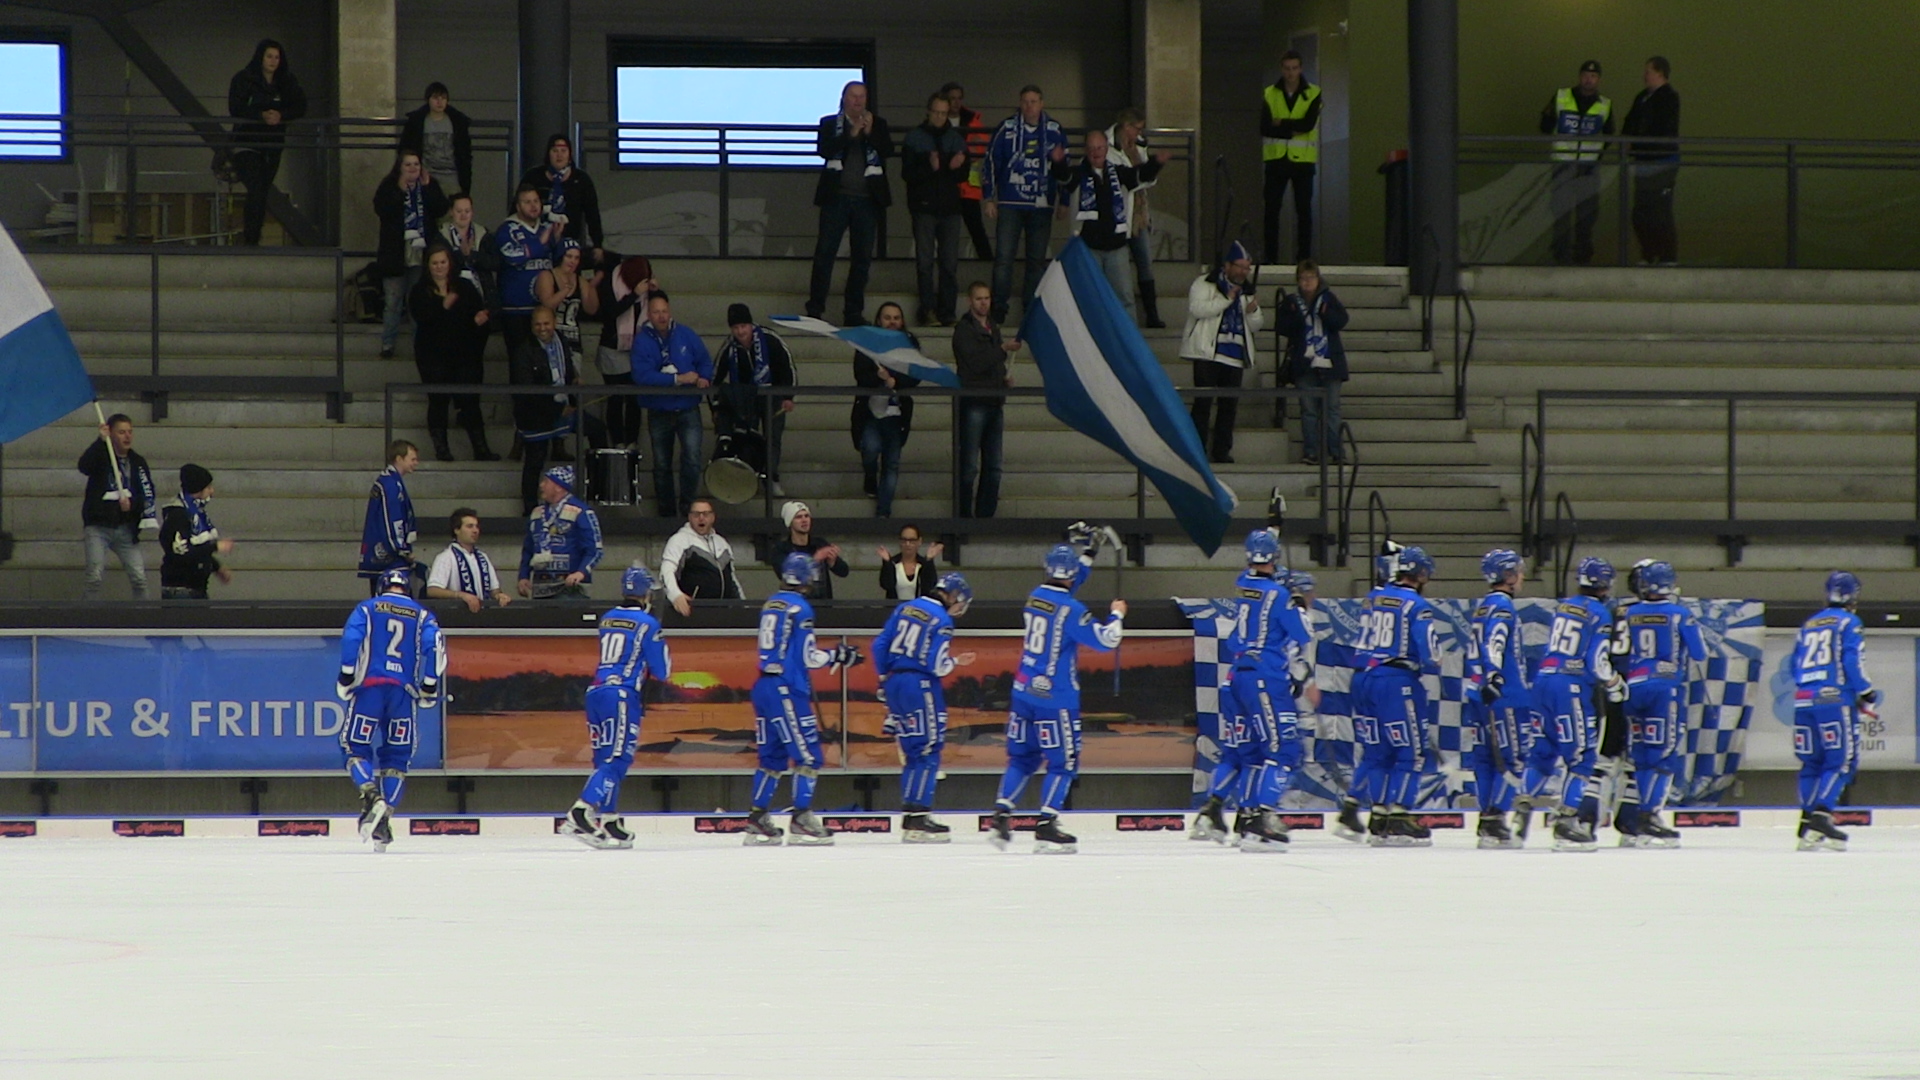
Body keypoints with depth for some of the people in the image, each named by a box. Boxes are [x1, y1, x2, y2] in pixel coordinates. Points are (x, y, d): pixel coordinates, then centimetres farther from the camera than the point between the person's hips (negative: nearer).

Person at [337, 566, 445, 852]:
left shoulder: (366, 608, 13)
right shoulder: (422, 615, 17)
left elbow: (351, 638, -4)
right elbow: (435, 646, 0)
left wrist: (346, 677, -4)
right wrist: (429, 688, 1)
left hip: (370, 685, -2)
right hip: (405, 690, 2)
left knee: (355, 746, 4)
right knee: (396, 755, 10)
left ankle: (371, 796, -25)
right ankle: (383, 827, 2)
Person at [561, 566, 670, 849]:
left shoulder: (606, 619, 15)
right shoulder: (647, 623, -4)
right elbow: (662, 671, 1)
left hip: (596, 693, 7)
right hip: (622, 696, -7)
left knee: (606, 759, 13)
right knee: (616, 759, -10)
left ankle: (610, 823, 14)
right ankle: (579, 815, -26)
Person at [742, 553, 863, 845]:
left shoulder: (771, 605, 14)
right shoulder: (799, 608, -11)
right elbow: (808, 657, -13)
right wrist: (838, 656, 2)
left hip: (764, 687, 8)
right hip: (787, 690, -8)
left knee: (772, 756, 13)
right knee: (808, 756, -4)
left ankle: (757, 821, 12)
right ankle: (801, 821, -8)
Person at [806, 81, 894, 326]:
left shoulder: (877, 124, 13)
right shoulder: (830, 123, 7)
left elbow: (888, 150, -1)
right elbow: (823, 149, -9)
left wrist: (870, 133, -12)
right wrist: (851, 134, -13)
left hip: (867, 200, 2)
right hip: (836, 196, -2)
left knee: (862, 257, 3)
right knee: (824, 253, -6)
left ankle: (854, 312, 9)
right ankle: (815, 310, -3)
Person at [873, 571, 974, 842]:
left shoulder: (905, 608, 11)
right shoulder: (942, 620, -10)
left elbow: (880, 644, 13)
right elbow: (937, 665, -15)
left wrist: (884, 679, 22)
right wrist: (955, 661, 5)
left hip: (894, 682, 8)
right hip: (920, 686, -8)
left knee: (912, 750, 13)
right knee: (928, 751, -4)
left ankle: (911, 816, 14)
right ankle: (917, 818, -10)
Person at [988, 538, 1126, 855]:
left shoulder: (1034, 598, 5)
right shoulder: (1071, 611, -17)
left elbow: (1062, 588, 26)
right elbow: (1105, 641, -14)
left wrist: (1087, 553, 29)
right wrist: (1117, 615, 4)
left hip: (1024, 692, 7)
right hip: (1054, 697, -7)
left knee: (1022, 757, 16)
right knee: (1064, 761, 1)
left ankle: (1000, 817, 8)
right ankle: (1046, 828, -5)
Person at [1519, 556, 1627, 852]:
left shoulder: (1563, 606, 14)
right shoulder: (1598, 614, -8)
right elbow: (1597, 662, -13)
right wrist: (1616, 686, 4)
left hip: (1544, 680, 7)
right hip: (1572, 687, -7)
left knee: (1544, 749, 18)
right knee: (1582, 757, -3)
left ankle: (1522, 807, 14)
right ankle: (1566, 823, -8)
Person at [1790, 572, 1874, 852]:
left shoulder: (1808, 625, 20)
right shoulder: (1848, 623, -1)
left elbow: (1794, 666, 21)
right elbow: (1851, 660, -12)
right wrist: (1867, 694, -2)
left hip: (1803, 702, 6)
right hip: (1835, 699, -6)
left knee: (1811, 762, 12)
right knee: (1841, 760, -5)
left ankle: (1808, 826, 8)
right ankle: (1821, 817, -20)